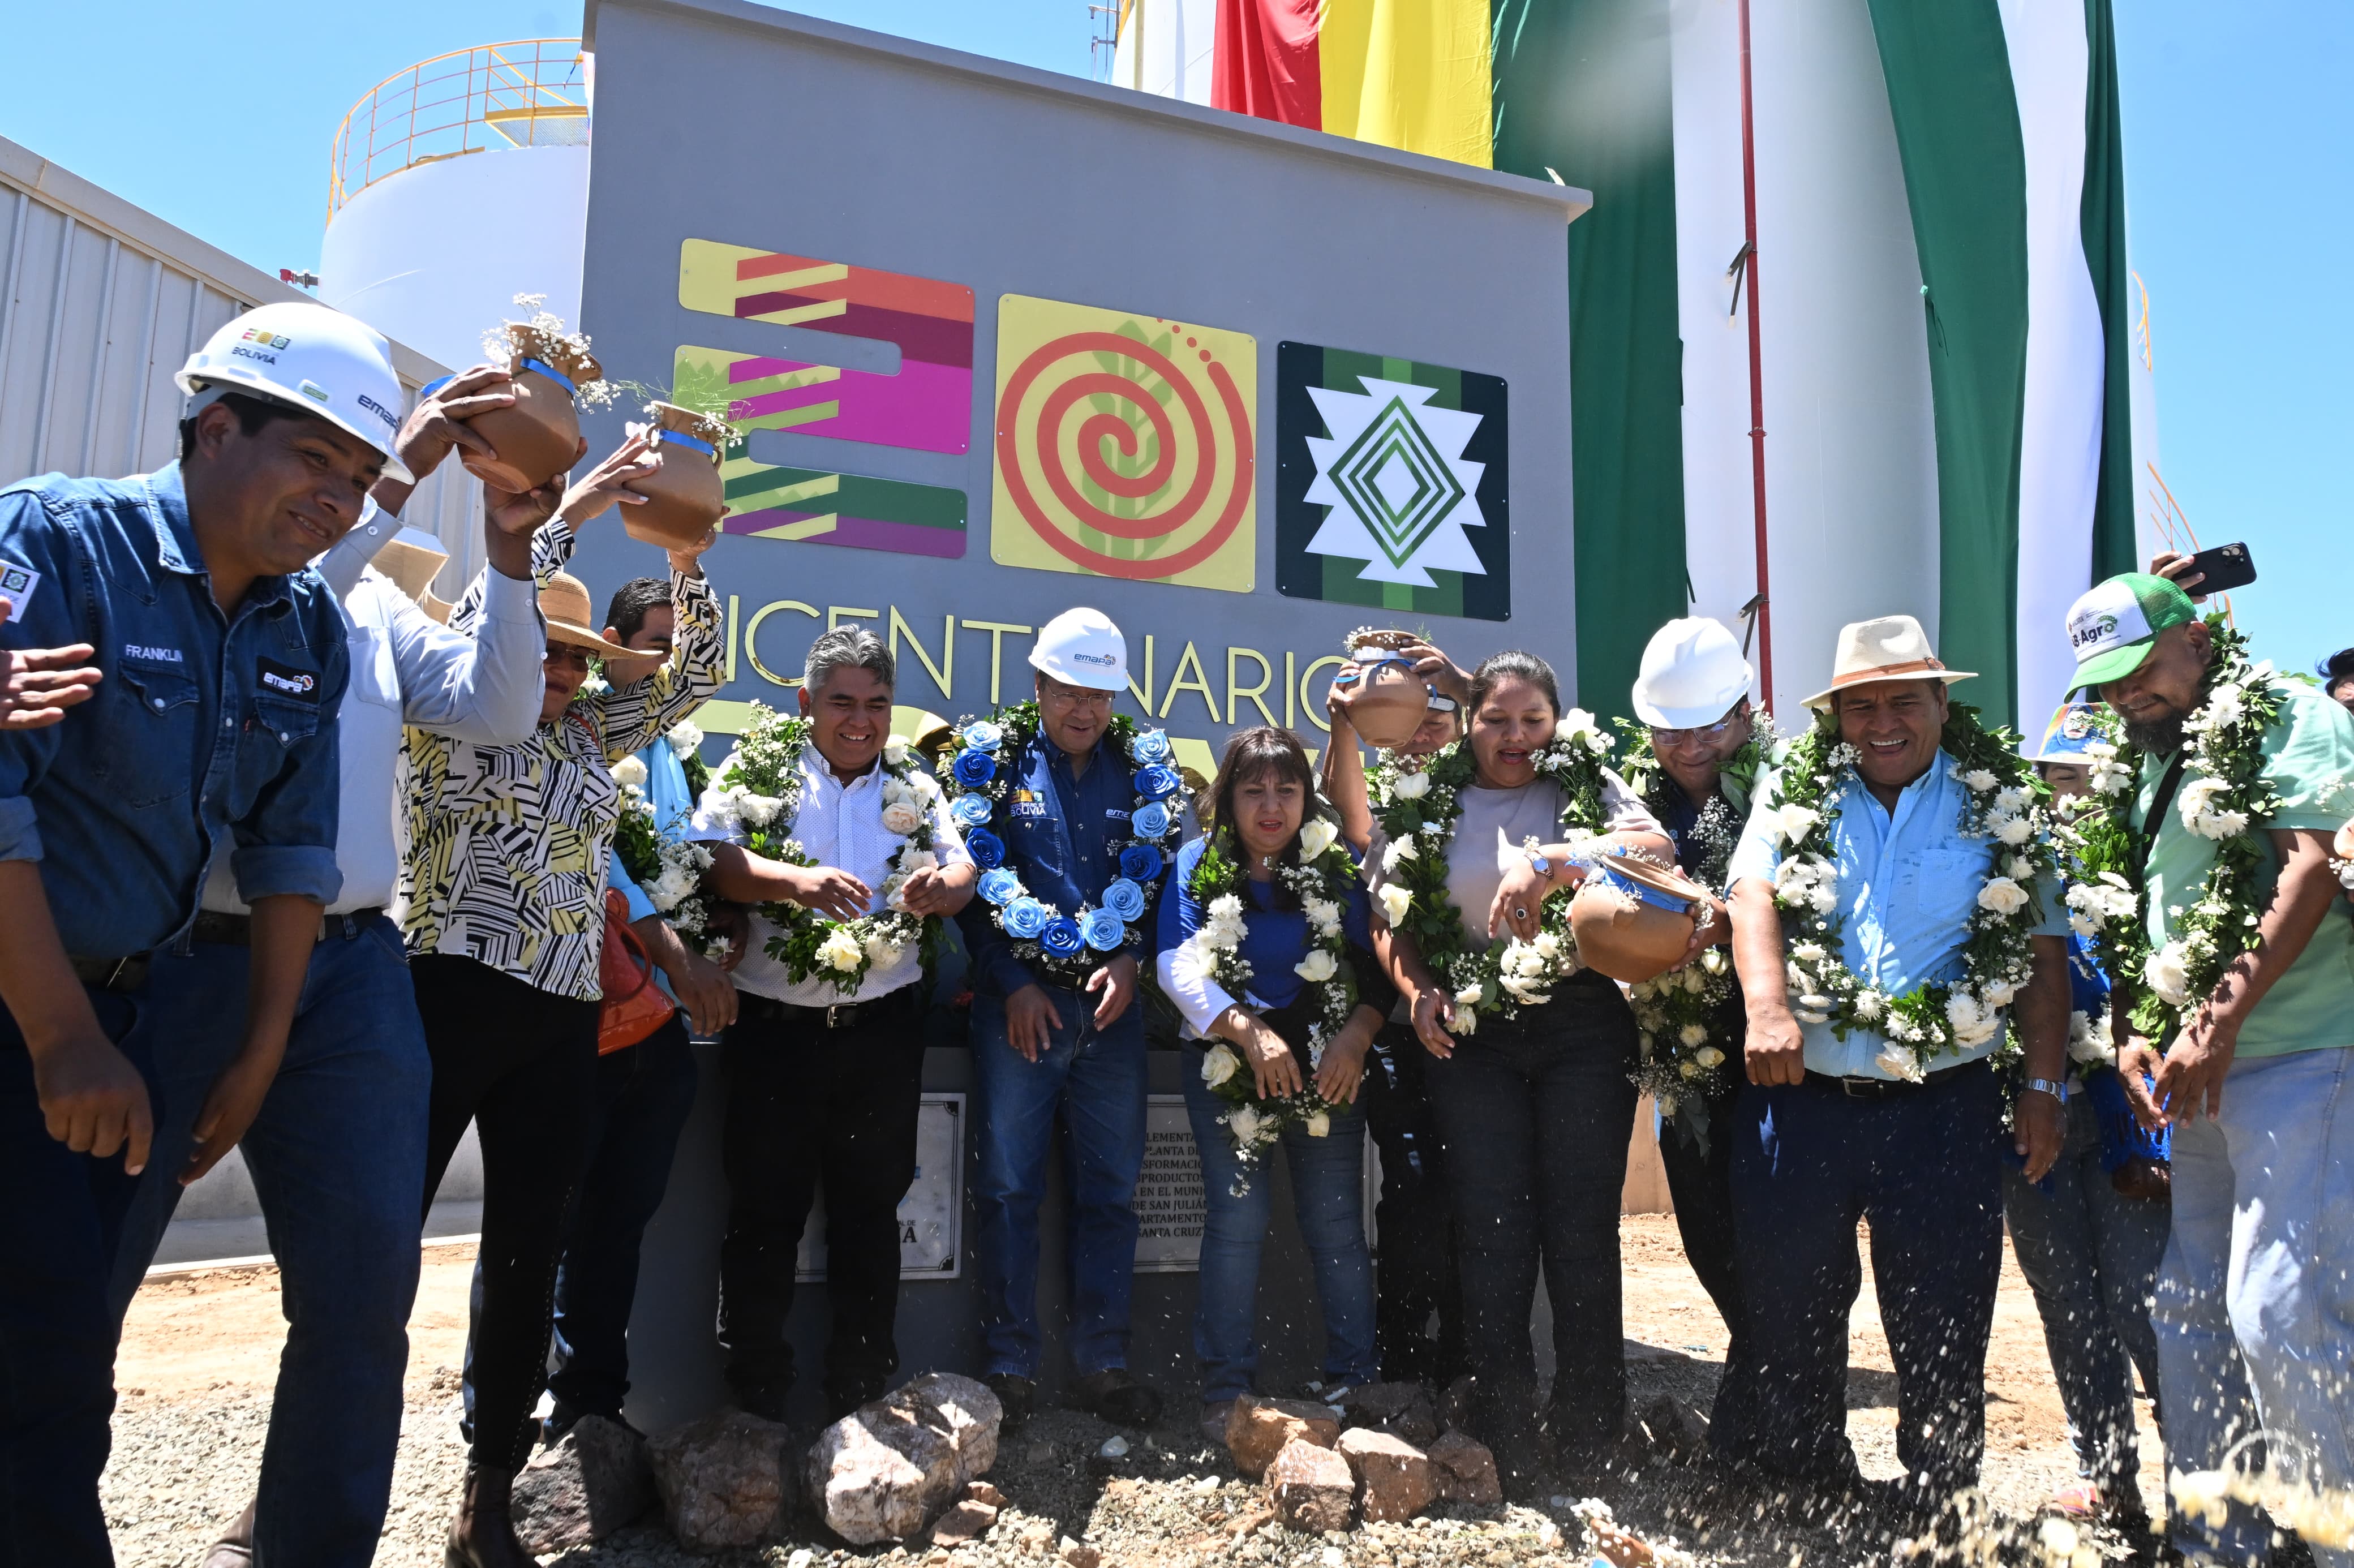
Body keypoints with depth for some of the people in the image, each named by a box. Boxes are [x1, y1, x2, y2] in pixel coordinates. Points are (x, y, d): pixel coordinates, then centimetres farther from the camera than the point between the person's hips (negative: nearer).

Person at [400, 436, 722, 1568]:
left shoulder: (589, 735, 17)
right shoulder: (448, 721, 3)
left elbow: (693, 676, 16)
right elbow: (472, 620, -13)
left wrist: (684, 559, 3)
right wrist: (570, 509, -11)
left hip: (562, 1020, 5)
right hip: (446, 999, -5)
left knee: (526, 1260, 9)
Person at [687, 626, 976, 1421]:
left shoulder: (914, 786, 10)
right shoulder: (755, 772, 1)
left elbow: (961, 866, 0)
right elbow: (714, 862, -13)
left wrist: (944, 883, -24)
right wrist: (797, 881, -31)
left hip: (884, 1027, 3)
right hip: (775, 1026, -2)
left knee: (872, 1210, 11)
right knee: (764, 1213, 4)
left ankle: (861, 1402, 25)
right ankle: (754, 1406, 19)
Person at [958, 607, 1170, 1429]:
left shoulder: (1142, 775, 11)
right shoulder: (995, 765, 4)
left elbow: (1161, 883, 9)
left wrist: (1130, 959, -7)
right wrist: (1015, 982, -7)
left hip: (1113, 1005, 3)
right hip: (1020, 1001, -2)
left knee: (1111, 1188, 7)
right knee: (1008, 1186, 1)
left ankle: (1102, 1361, 18)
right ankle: (1008, 1363, 13)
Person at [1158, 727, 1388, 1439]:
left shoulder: (1335, 866, 4)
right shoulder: (1198, 864, 2)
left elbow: (1377, 960, 3)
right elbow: (1178, 964, -8)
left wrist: (1357, 1033, -13)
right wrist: (1249, 1031, -19)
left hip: (1327, 1066, 1)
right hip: (1227, 1066, -1)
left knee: (1336, 1223, 2)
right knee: (1236, 1220, -6)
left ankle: (1356, 1381, 16)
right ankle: (1226, 1391, 7)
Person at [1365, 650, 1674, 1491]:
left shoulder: (1587, 785, 6)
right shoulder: (1423, 804, 8)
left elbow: (1656, 845, -13)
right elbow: (1390, 922, 10)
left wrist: (1553, 861, -29)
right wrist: (1418, 993, -8)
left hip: (1585, 1026, 0)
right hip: (1474, 1035, 1)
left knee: (1583, 1227, 0)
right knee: (1493, 1232, 0)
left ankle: (1590, 1445, 14)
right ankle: (1505, 1453, 10)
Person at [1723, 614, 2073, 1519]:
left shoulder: (2002, 806, 7)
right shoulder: (1794, 794, 6)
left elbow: (2044, 951, 7)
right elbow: (1754, 897, -8)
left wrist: (2043, 1088, 0)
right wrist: (1766, 1008, -26)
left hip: (1943, 1108, 0)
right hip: (1799, 1097, 1)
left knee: (1942, 1323, 6)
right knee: (1788, 1306, 11)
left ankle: (1935, 1503, 27)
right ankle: (1808, 1491, 32)